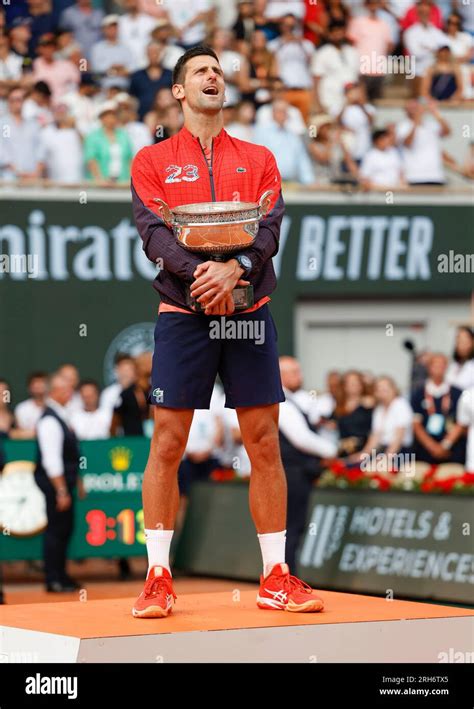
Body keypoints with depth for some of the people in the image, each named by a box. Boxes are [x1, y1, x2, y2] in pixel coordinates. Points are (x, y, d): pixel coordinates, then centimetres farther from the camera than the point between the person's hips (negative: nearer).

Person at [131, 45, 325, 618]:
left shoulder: (258, 159, 12)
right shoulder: (152, 161, 7)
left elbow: (270, 228, -1)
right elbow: (153, 232, -6)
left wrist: (235, 267, -21)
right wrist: (200, 273, -23)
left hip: (249, 311, 2)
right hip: (182, 313, -2)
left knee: (264, 446, 1)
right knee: (167, 445, -4)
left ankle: (275, 577, 7)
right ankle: (158, 577, 2)